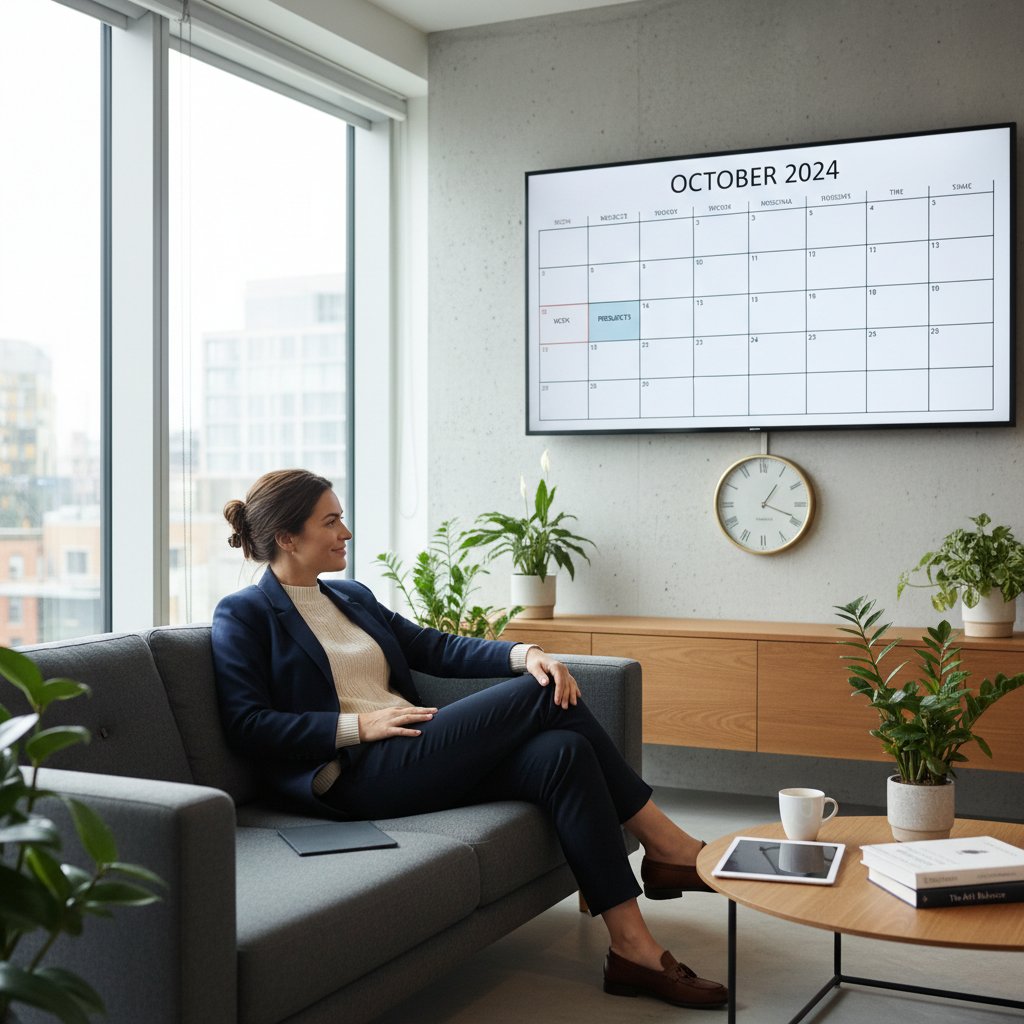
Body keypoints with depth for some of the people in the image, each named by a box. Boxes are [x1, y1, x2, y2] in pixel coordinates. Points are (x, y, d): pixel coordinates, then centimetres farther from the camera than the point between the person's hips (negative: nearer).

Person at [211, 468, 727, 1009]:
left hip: (414, 752, 7)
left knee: (561, 752, -21)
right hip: (356, 773, -7)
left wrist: (524, 654, -2)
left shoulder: (351, 596, 23)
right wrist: (357, 725, -16)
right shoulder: (244, 614, 1)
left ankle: (633, 949, -19)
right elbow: (246, 724, -9)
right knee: (541, 697, -18)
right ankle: (666, 844, -8)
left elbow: (436, 646, 15)